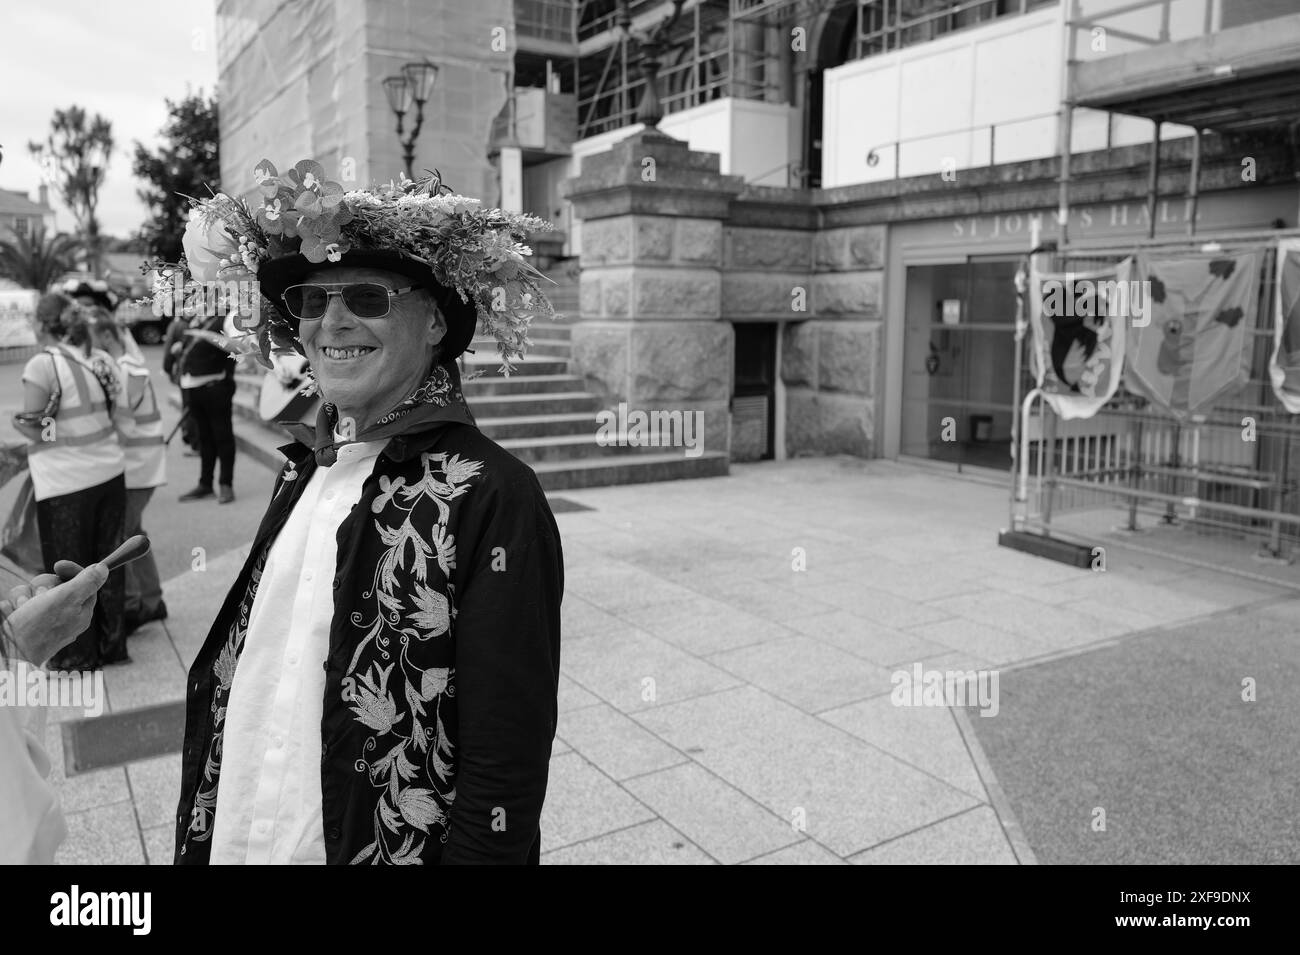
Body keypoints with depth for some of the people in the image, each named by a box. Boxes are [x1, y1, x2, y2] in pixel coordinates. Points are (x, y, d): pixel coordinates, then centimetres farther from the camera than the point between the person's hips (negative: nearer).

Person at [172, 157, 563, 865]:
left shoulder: (492, 496, -21)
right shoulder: (302, 469, 1)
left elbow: (507, 761, -20)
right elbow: (240, 675, 8)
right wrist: (200, 835, 8)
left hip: (396, 845, -6)